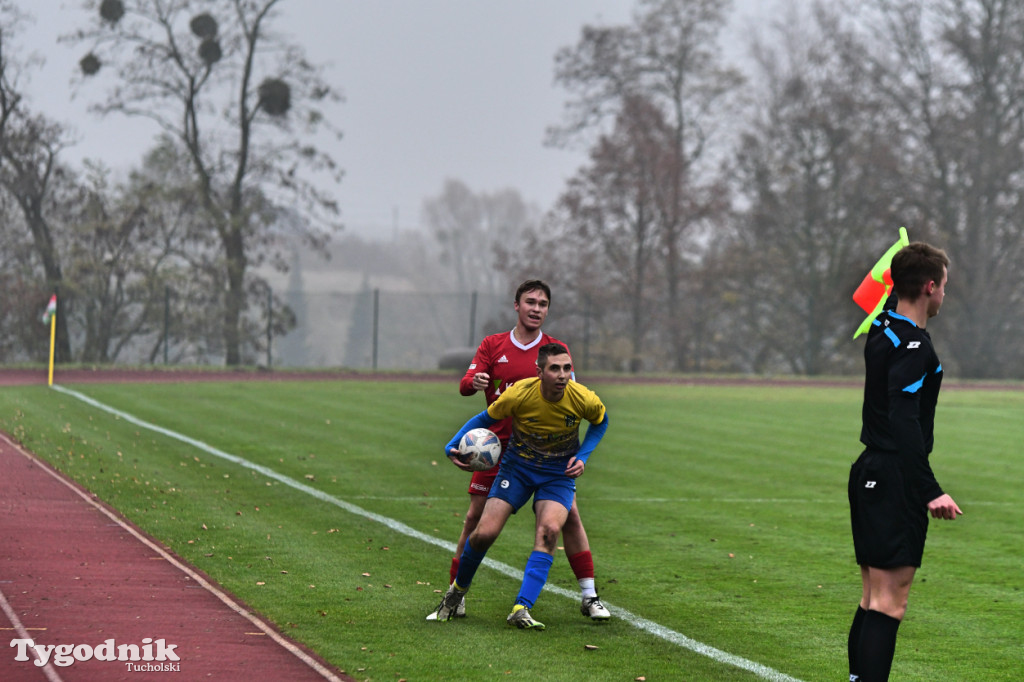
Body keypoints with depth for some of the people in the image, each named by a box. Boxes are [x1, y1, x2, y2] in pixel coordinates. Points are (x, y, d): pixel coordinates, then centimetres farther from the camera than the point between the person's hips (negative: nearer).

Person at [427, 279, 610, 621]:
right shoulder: (492, 345, 6)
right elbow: (465, 385, -3)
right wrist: (474, 382, -26)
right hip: (498, 445, 0)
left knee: (569, 515, -5)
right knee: (475, 517, -3)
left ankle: (589, 596, 4)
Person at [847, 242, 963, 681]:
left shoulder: (881, 331, 10)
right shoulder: (913, 346, -17)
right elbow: (905, 424, -24)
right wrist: (931, 492, -26)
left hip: (870, 475, 10)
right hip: (895, 482, -10)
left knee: (873, 597, 14)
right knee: (889, 602, -10)